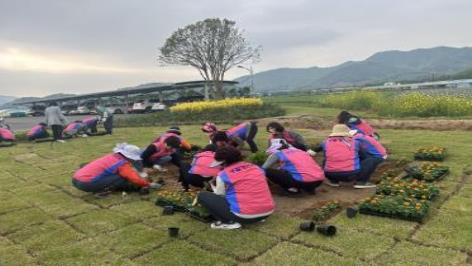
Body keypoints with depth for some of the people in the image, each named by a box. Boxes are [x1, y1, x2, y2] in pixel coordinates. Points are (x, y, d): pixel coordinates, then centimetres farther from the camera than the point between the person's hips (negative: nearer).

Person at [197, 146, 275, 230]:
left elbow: (219, 195, 7)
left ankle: (229, 222, -2)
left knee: (202, 196, 5)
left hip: (243, 215, -6)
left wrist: (213, 187, 28)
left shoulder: (223, 174, -4)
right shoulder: (256, 167, 12)